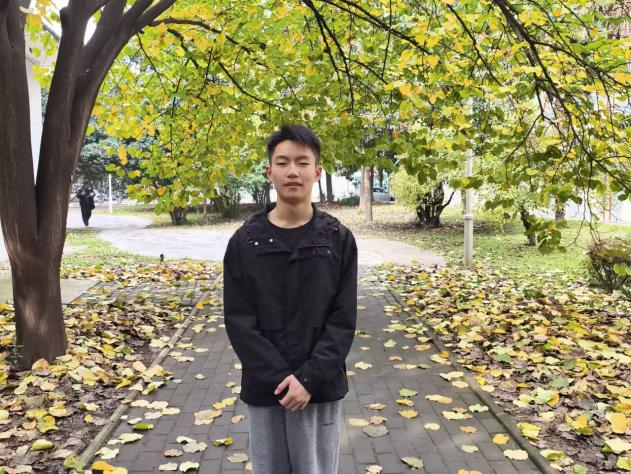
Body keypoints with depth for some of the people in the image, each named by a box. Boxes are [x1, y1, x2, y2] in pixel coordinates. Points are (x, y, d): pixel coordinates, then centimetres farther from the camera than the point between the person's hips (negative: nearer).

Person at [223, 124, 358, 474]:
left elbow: (343, 321, -4)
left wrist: (308, 378, -14)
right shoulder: (245, 241, -1)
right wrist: (281, 378, -13)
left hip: (321, 388, 0)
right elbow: (238, 321, -4)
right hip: (265, 389, 1)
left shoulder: (339, 239, -1)